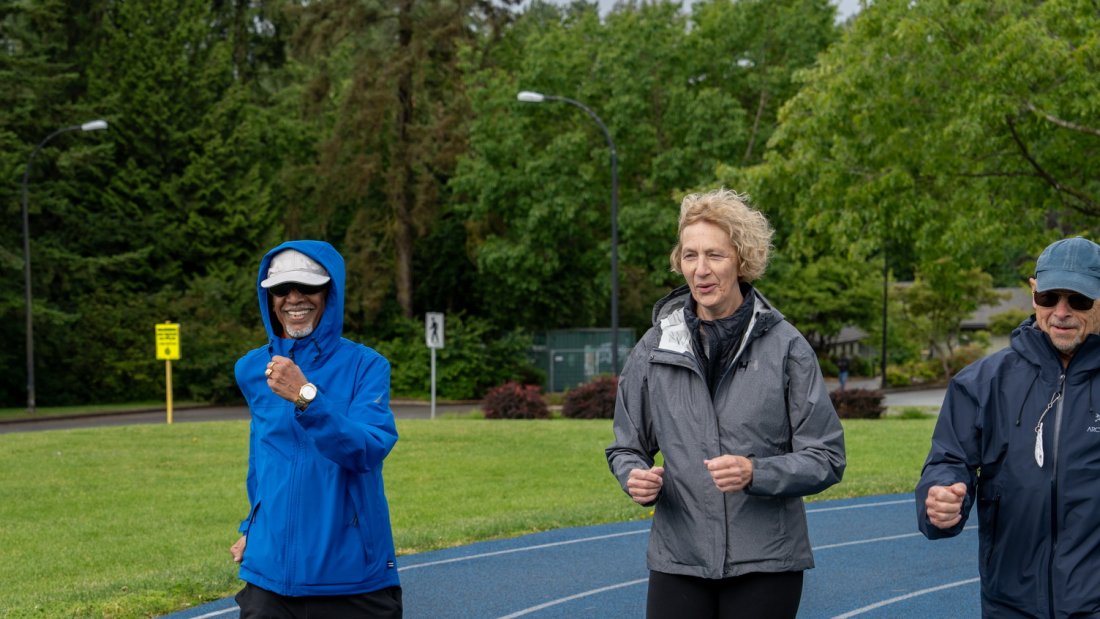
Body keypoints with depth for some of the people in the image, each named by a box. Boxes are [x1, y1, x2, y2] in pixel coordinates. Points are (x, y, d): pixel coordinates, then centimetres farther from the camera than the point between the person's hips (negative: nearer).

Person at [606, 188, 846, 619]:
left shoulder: (786, 347, -3)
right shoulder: (654, 348, 4)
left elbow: (825, 458, -3)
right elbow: (626, 448, 14)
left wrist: (756, 472, -20)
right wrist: (635, 477, -9)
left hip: (765, 563, -1)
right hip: (678, 561, 2)